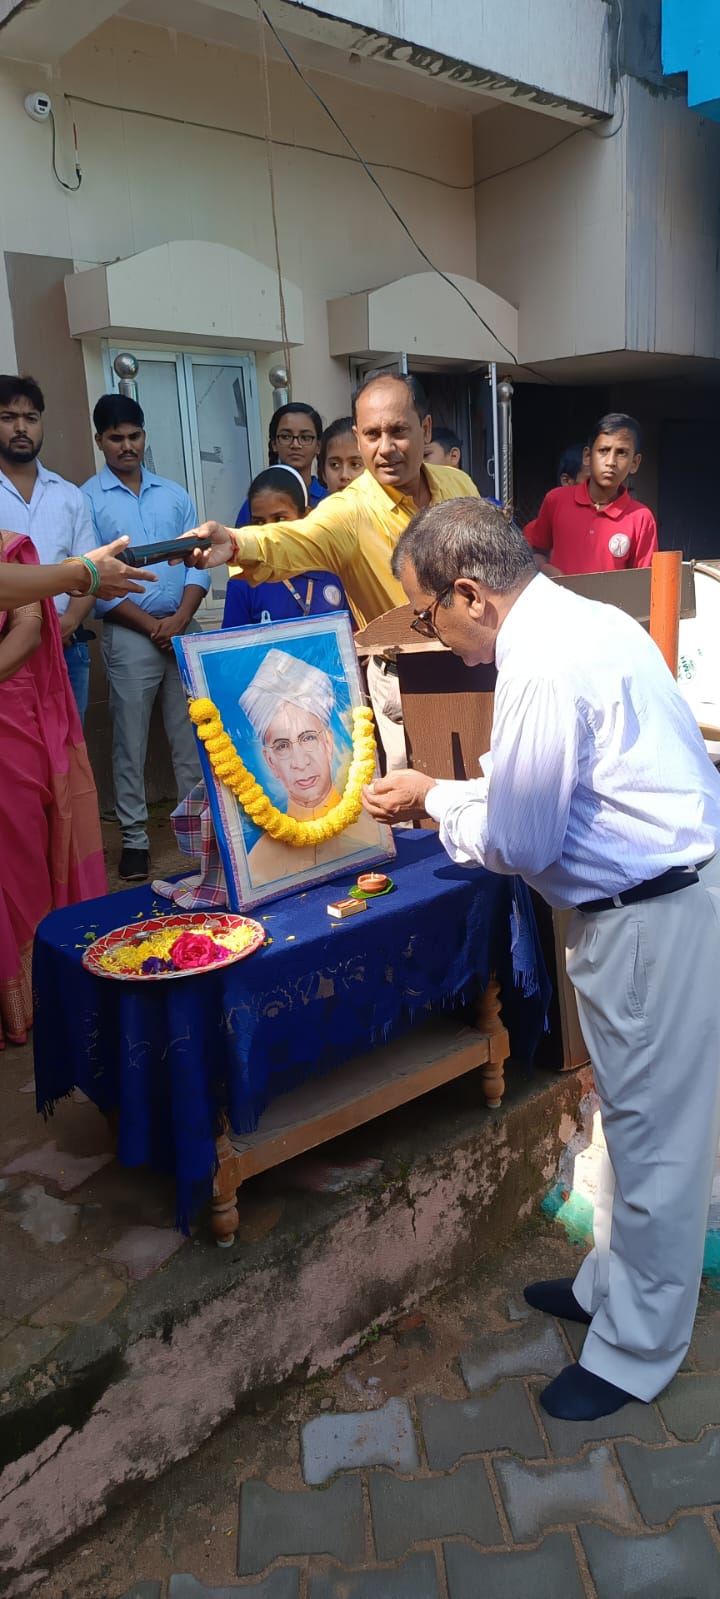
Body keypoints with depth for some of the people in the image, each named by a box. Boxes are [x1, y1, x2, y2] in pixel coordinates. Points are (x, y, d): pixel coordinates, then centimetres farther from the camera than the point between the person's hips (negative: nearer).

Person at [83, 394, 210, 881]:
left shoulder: (175, 494, 11)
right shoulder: (88, 499, -1)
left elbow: (198, 560, 6)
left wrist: (181, 618, -9)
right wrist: (150, 625, -10)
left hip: (182, 630, 3)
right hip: (129, 635, -3)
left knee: (190, 735, 7)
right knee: (131, 741, 2)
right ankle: (135, 836, 11)